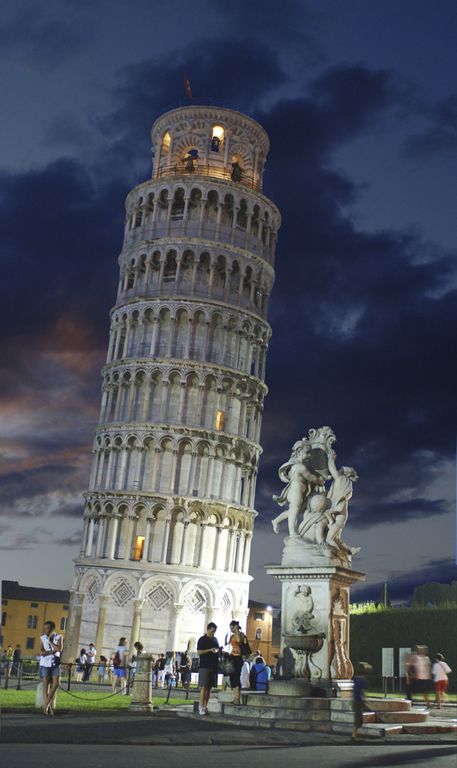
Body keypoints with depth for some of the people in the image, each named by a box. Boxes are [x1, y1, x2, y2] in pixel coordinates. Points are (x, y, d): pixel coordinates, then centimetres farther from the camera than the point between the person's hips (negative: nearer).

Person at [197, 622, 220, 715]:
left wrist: (218, 650, 3)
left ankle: (205, 706, 11)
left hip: (213, 666, 6)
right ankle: (201, 707, -7)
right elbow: (199, 652, -9)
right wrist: (210, 650, -18)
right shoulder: (202, 639, -2)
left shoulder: (215, 640, 17)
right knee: (204, 686, -9)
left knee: (209, 687, 6)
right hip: (204, 666, -6)